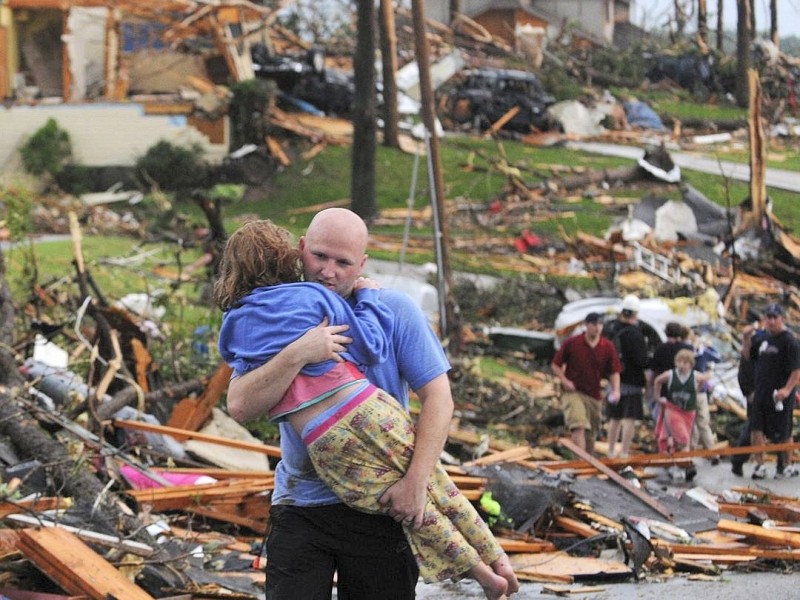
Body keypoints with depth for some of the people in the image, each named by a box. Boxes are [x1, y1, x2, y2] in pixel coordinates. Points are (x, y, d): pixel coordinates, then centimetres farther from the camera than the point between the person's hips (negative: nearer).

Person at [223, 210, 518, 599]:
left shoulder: (394, 311, -1)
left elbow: (438, 397, -6)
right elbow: (240, 407, -12)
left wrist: (416, 481, -17)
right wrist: (296, 355, -25)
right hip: (300, 506, 1)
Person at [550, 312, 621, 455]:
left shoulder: (608, 347, 3)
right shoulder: (572, 343, -4)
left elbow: (614, 372, 6)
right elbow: (555, 365, 4)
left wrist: (615, 390, -11)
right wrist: (565, 381, -12)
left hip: (595, 395, 4)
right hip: (573, 392, -4)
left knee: (591, 435, 12)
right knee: (579, 427, -23)